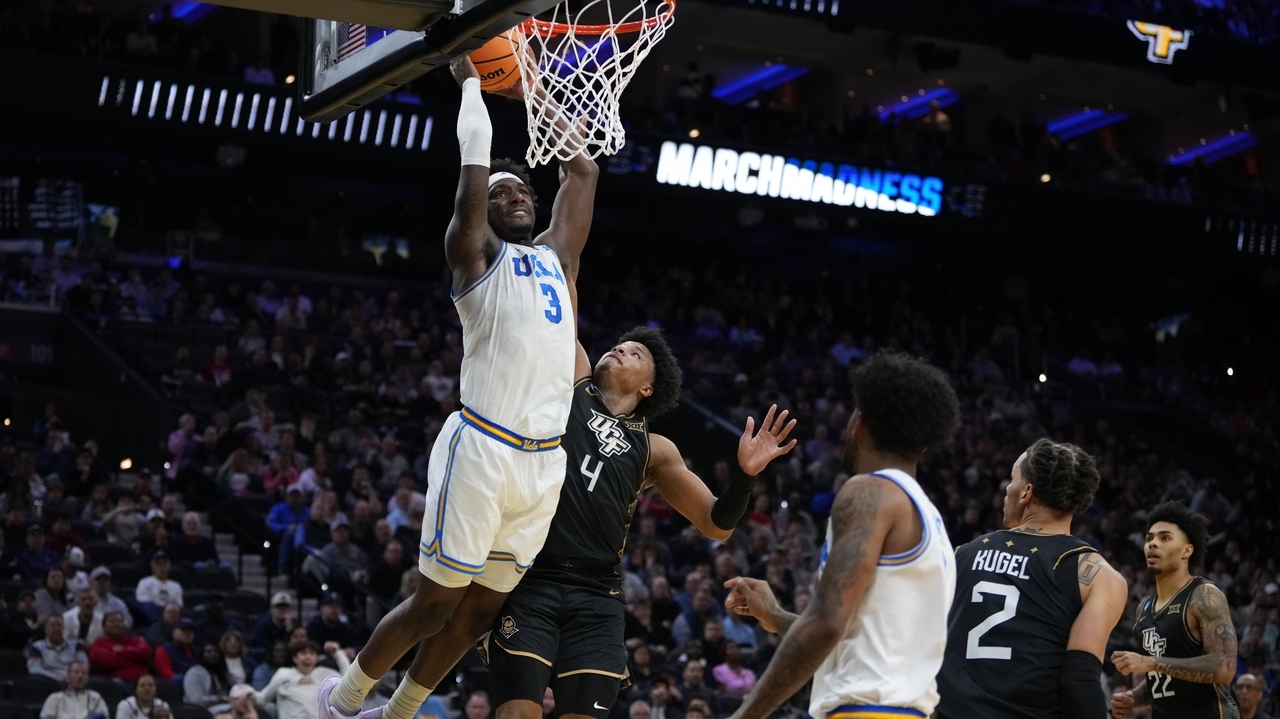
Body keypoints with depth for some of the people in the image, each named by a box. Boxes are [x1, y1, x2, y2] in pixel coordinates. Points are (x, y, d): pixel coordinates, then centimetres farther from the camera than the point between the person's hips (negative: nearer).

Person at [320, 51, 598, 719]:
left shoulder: (555, 256, 21)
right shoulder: (475, 253, 4)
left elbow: (583, 173, 25)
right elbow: (475, 155, -4)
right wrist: (471, 80, 7)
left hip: (543, 462, 6)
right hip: (482, 447, -6)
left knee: (482, 606, 11)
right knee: (437, 599, 0)